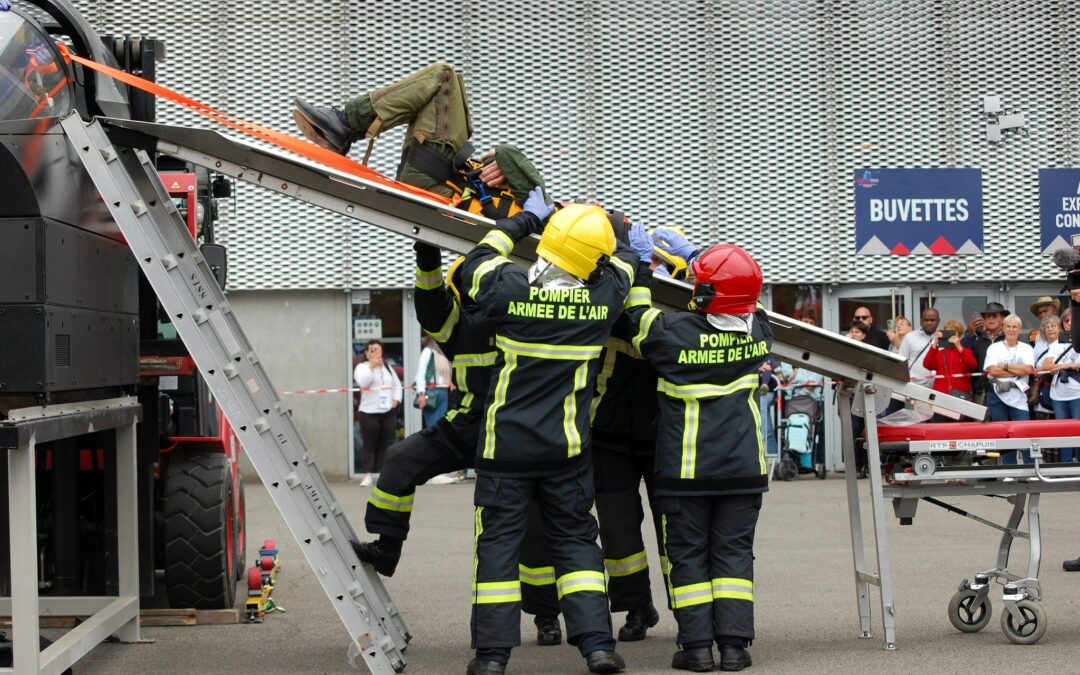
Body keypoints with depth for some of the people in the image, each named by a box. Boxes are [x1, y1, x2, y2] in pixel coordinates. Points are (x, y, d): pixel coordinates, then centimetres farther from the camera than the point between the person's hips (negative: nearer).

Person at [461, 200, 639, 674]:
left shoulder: (510, 289, -14)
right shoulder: (603, 297, -11)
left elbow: (479, 259, 9)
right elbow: (626, 261, 12)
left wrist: (523, 220, 20)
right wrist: (592, 225, 25)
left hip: (505, 445, -1)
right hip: (567, 449, 1)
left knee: (498, 541, 6)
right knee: (574, 538, 11)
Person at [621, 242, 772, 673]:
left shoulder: (674, 332, -16)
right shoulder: (758, 331, -4)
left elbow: (635, 319, 3)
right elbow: (740, 303, 16)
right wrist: (682, 259, 21)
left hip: (686, 470, -3)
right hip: (744, 467, 3)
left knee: (688, 555, 6)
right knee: (734, 552, 8)